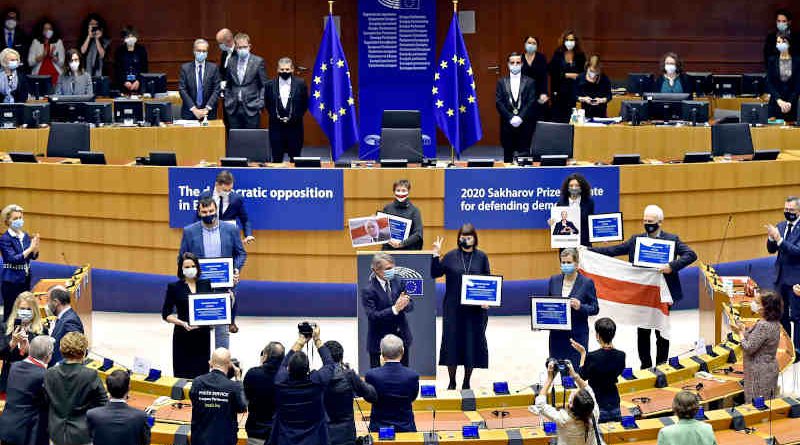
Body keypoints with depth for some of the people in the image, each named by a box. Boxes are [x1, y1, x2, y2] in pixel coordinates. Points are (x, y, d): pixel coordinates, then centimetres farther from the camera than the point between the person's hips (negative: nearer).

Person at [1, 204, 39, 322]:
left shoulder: (25, 236, 8)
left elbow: (34, 256, 6)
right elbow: (13, 259, -19)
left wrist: (36, 246, -15)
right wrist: (30, 248, -26)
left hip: (25, 279, 6)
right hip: (11, 281, -6)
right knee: (10, 313, -1)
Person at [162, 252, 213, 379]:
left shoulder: (206, 285, 7)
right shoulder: (174, 287, 0)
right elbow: (166, 314, -1)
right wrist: (182, 323, -15)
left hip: (203, 335, 2)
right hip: (183, 336, -2)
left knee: (201, 373, -3)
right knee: (183, 374, -3)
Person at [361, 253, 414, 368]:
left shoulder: (397, 281, 3)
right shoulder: (368, 291, -13)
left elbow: (410, 306, 3)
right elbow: (372, 316, -21)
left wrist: (405, 304, -22)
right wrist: (394, 309, -31)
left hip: (402, 338, 5)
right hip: (380, 342, -5)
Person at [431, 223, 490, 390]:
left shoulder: (481, 257, 5)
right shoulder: (451, 256, 4)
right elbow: (435, 273, 0)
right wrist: (436, 255, -12)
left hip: (475, 309, 0)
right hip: (453, 308, 0)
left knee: (472, 342, 2)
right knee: (452, 341, 2)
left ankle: (467, 381, 14)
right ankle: (452, 381, 14)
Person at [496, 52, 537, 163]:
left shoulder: (530, 82, 6)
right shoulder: (501, 82, 8)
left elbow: (531, 103, -2)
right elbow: (498, 103, 0)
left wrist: (520, 118, -14)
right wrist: (510, 118, -11)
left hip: (525, 125, -1)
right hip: (507, 124, 1)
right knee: (508, 156, 3)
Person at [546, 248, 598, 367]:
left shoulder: (587, 282, -2)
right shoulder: (554, 280, 8)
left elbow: (595, 309, -1)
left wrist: (580, 307, -20)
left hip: (577, 335, -3)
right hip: (557, 334, 3)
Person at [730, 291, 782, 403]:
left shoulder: (763, 326, -25)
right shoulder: (774, 323, 5)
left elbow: (749, 348, -22)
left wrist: (740, 332, -9)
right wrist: (743, 330, 7)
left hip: (760, 373, -10)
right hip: (771, 369, 10)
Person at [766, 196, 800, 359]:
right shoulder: (780, 226, 8)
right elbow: (771, 250, 9)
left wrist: (779, 239, -29)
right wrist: (771, 238, -12)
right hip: (781, 277, 7)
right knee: (781, 315, 16)